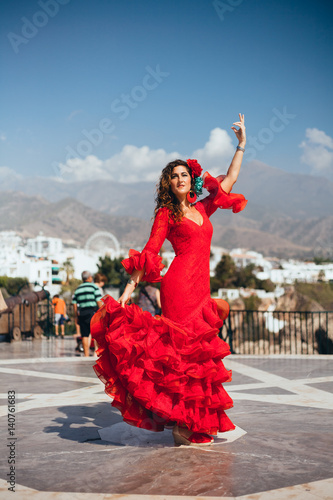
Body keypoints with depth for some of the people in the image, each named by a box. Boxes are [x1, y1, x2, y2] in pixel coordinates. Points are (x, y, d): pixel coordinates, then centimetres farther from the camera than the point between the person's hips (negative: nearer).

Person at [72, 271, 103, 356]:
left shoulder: (78, 289, 15)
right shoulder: (94, 287, 0)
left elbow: (75, 304, 12)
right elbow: (99, 302, -6)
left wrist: (76, 316, 16)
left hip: (81, 314, 4)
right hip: (92, 312, -4)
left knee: (85, 335, 5)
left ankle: (86, 355, 5)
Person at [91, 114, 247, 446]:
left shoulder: (202, 209, 21)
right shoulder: (166, 213, 6)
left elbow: (229, 180, 28)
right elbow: (150, 252, -1)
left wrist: (241, 144, 27)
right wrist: (130, 287, -9)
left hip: (201, 288, 6)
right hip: (180, 284, -6)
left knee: (201, 354, 5)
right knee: (185, 350, -11)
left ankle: (198, 423, 12)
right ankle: (183, 427, -7)